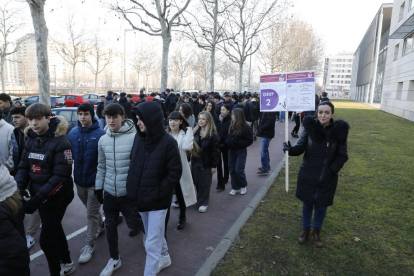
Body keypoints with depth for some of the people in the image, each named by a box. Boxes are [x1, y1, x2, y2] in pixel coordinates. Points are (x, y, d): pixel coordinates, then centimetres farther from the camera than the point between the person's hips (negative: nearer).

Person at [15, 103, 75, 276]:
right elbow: (24, 166, 8)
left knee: (47, 238, 1)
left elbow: (61, 176, -22)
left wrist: (38, 198, -25)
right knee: (54, 229, 22)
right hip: (39, 195, 8)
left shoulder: (61, 141, -19)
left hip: (56, 197, -7)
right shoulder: (31, 140, 3)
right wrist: (19, 188, -10)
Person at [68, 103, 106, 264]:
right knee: (91, 210, 23)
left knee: (91, 213, 5)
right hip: (79, 180, 5)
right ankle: (100, 226, 48)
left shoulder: (100, 134, -15)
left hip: (95, 181, -5)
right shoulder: (72, 133, 0)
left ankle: (89, 245, 18)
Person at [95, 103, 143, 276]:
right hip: (109, 191, 5)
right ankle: (114, 259, 36)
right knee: (110, 227, 14)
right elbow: (101, 166, 11)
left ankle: (142, 226, 46)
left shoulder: (134, 137, -16)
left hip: (129, 191, -5)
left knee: (133, 224, 8)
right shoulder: (103, 140, 2)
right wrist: (98, 187, 13)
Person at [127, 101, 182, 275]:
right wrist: (133, 189, 2)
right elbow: (133, 164, 9)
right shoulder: (138, 137, -3)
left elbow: (175, 173, -15)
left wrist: (158, 193, -15)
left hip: (157, 201, -6)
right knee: (154, 234, 25)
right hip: (141, 197, 6)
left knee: (152, 243, 1)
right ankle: (164, 258, 49)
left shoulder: (168, 142, -19)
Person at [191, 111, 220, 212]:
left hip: (206, 163, -5)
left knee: (204, 184, 6)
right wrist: (191, 159, 4)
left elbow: (216, 151, -11)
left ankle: (203, 203, 22)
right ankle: (199, 200, 31)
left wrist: (214, 165, -11)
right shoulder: (195, 132, 4)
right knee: (196, 182, 12)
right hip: (195, 162, 5)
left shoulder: (213, 135, -12)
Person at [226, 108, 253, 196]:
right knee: (232, 169, 8)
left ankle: (243, 186, 19)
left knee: (238, 170, -7)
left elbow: (249, 141, -14)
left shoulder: (245, 127, -14)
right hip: (232, 150, 6)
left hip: (241, 151, -6)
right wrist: (228, 141, -6)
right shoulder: (232, 126, 3)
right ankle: (235, 187, 22)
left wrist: (237, 142, -21)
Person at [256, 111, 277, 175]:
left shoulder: (271, 110, -18)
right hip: (265, 133, 11)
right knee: (265, 150, 20)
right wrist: (261, 128, 5)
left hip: (267, 134, -11)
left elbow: (270, 122, -25)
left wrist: (261, 128, -18)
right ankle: (267, 166, 34)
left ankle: (265, 169, 0)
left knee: (263, 150, -8)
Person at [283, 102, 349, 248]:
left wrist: (332, 170, -15)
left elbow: (342, 155, -4)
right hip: (307, 175, 0)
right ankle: (306, 230, 39)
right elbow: (300, 147, -10)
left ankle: (317, 231, 40)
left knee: (321, 205, 15)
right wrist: (290, 149, -32)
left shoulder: (339, 131, -11)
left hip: (327, 177, 0)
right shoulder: (310, 127, -10)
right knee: (307, 203, 17)